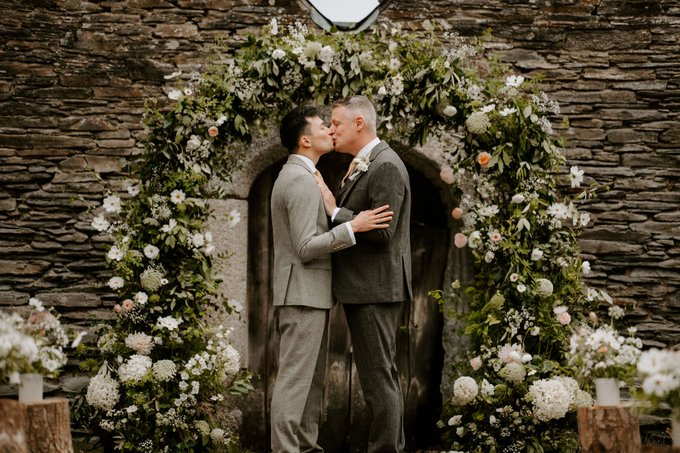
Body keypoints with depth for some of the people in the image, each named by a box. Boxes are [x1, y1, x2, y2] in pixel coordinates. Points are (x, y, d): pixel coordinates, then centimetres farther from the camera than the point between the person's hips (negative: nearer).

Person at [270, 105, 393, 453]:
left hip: (308, 293, 11)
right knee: (294, 378, -9)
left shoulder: (292, 176, 17)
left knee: (313, 376, 13)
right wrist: (353, 227, -25)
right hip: (302, 293, -11)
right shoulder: (303, 180, -16)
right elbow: (306, 248, -21)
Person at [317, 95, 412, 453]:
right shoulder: (360, 166, 16)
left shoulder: (386, 166, -14)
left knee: (378, 376, -8)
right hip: (363, 288, 10)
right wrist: (331, 206, 2)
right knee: (382, 374, 15)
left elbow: (381, 232, -21)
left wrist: (334, 211, -14)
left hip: (374, 288, -10)